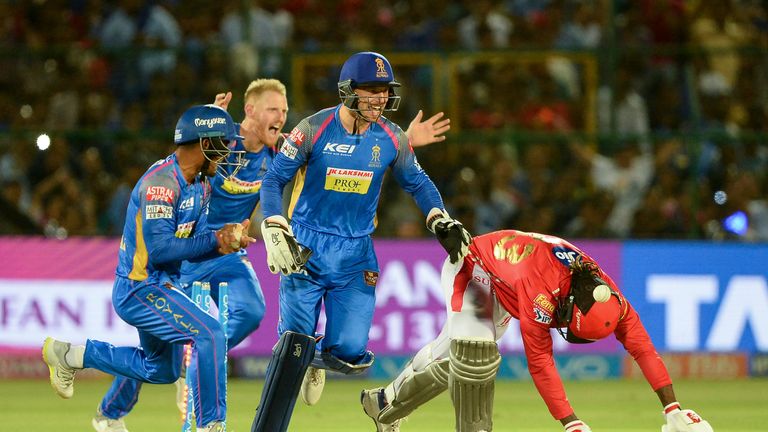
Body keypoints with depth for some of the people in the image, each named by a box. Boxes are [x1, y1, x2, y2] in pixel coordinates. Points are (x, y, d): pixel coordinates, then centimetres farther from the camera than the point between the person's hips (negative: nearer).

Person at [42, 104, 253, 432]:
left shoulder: (200, 186, 7)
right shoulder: (161, 183, -23)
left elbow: (194, 246, 7)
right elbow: (160, 248, -29)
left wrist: (225, 240, -13)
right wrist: (215, 239, -24)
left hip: (160, 286, 10)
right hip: (140, 289, -10)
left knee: (161, 370, 21)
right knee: (210, 335, -22)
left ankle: (70, 355, 31)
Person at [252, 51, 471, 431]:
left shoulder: (391, 139, 0)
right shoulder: (314, 129, -10)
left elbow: (417, 183, 16)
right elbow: (274, 180, -4)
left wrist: (440, 221, 0)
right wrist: (276, 234, -16)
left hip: (355, 254, 3)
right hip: (306, 247, -3)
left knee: (351, 354, -8)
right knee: (294, 342, -12)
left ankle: (316, 359, 30)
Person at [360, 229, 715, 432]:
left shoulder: (605, 292, -26)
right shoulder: (542, 291, -44)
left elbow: (642, 346, -25)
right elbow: (539, 362, -42)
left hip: (500, 289, 7)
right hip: (471, 268, -7)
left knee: (450, 357, 14)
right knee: (475, 349, -32)